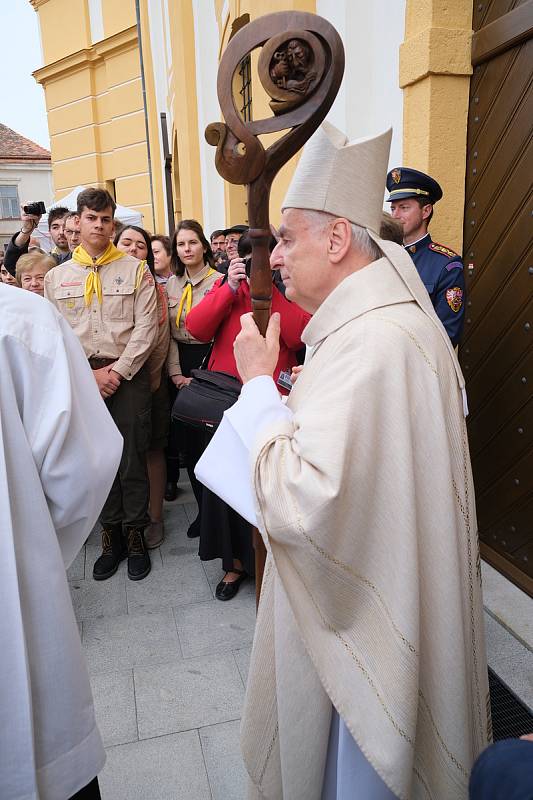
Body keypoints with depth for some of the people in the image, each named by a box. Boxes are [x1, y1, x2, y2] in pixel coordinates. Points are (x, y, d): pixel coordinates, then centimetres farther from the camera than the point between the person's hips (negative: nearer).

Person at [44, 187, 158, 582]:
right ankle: (111, 534, 22)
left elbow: (146, 327, -4)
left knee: (132, 457, 2)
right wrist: (88, 375, -7)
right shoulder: (56, 277, 10)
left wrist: (117, 372, -11)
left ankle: (135, 534, 18)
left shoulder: (135, 270, 4)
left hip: (128, 376, -2)